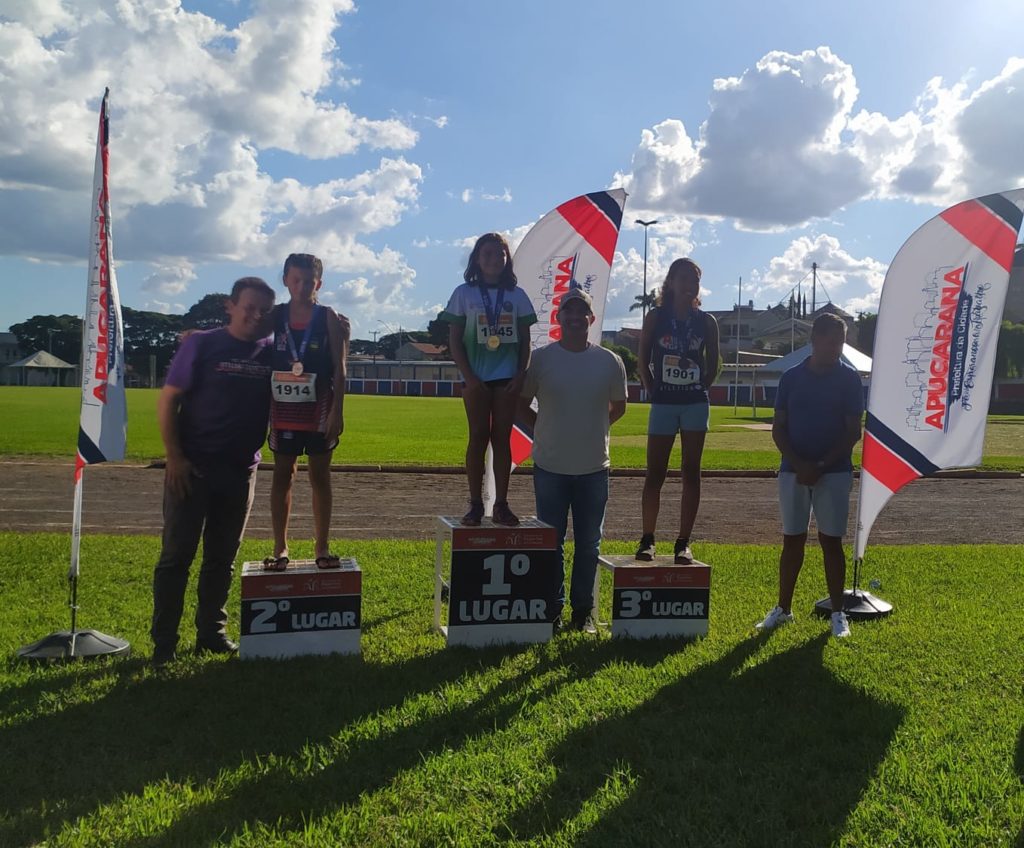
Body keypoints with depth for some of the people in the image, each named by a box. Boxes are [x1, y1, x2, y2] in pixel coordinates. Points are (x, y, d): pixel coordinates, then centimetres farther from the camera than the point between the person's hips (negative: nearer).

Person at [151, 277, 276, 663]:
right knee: (177, 554, 1)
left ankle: (212, 633, 23)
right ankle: (163, 641, 9)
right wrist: (174, 457, -12)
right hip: (192, 468, -4)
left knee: (222, 558, 12)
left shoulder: (272, 353, 5)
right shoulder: (202, 344, -5)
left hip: (241, 471, 4)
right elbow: (167, 401, -5)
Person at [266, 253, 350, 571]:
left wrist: (337, 411, -10)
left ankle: (322, 547, 14)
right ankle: (280, 548, 13)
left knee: (320, 475, 6)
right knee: (282, 475, 5)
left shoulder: (329, 319, -2)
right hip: (283, 408, 2)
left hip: (319, 409, -1)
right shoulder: (273, 317, 4)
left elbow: (339, 368, -4)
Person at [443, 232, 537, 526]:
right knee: (478, 438, 0)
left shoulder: (517, 295, 8)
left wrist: (519, 375, -3)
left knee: (502, 438, 3)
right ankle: (475, 505, 5)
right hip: (476, 378, -1)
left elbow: (525, 340, 9)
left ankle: (501, 505, 7)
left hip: (507, 378, 1)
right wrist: (469, 377, -8)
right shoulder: (464, 293, 3)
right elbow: (454, 340, 1)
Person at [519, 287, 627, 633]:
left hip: (594, 467, 1)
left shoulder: (609, 362, 0)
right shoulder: (541, 359, -3)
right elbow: (522, 403, 7)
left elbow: (618, 407, 15)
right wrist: (544, 429, 2)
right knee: (550, 541, 8)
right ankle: (552, 605, 21)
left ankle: (583, 608, 22)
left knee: (589, 544, 10)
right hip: (550, 466, -1)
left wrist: (594, 428, 10)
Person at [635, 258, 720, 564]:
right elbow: (643, 360, 4)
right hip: (663, 404, -1)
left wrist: (700, 388, 2)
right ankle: (647, 539, 9)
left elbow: (713, 364, 11)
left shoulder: (707, 322, 5)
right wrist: (653, 391, -2)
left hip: (695, 404, 1)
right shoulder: (655, 317, 1)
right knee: (655, 473, 1)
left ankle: (683, 542, 8)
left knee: (691, 472, 3)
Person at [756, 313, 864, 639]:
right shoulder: (792, 377, 4)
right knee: (792, 539, 8)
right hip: (793, 470, 2)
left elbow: (853, 432, -4)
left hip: (834, 472, -2)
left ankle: (838, 613, 11)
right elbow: (778, 429, 3)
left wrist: (821, 466, -13)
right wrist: (798, 464, -12)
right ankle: (783, 608, 17)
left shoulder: (849, 379, -1)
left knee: (831, 540, 2)